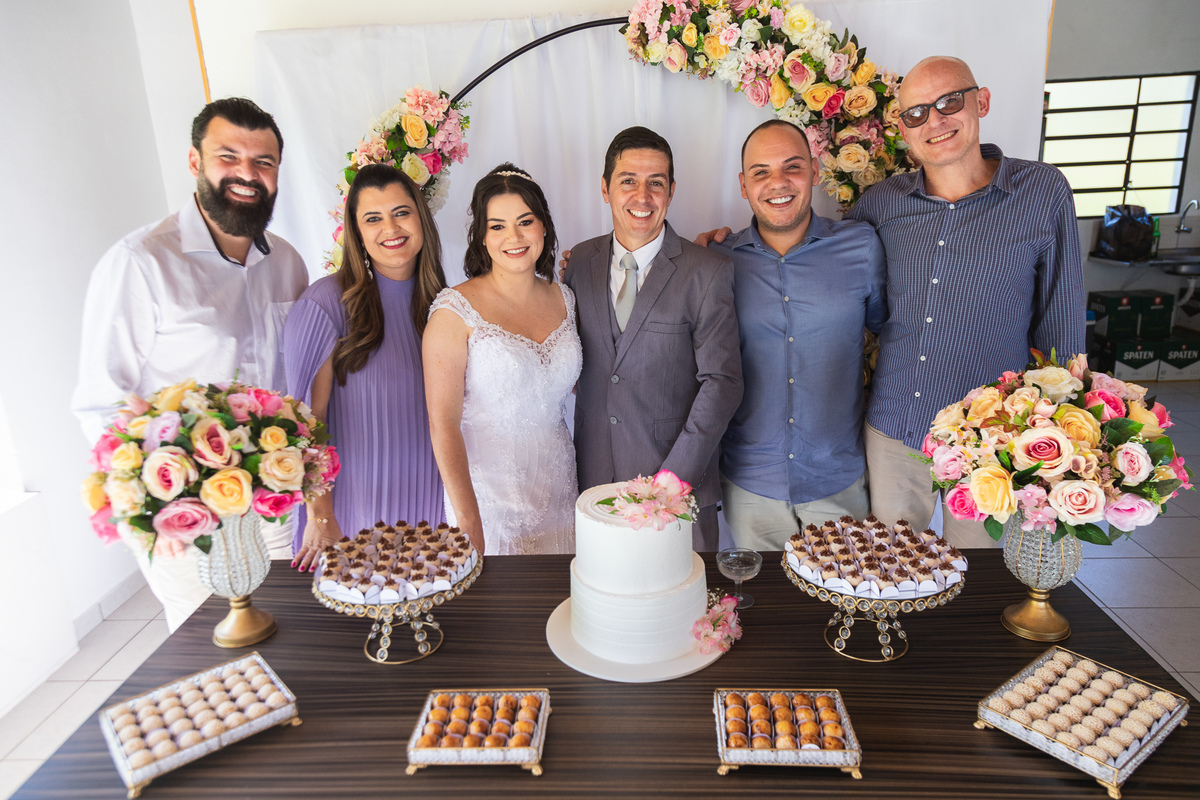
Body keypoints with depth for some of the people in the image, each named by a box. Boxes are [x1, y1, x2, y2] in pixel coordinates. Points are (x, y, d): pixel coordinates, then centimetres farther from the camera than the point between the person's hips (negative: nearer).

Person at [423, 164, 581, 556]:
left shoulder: (562, 299, 3)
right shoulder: (455, 310, -13)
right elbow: (443, 424, -15)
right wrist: (468, 521, -19)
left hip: (557, 492, 5)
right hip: (487, 493, -4)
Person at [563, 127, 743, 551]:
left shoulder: (708, 272, -9)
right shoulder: (580, 262, 4)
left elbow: (721, 382, -11)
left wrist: (674, 477, -16)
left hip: (680, 484, -3)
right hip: (594, 480, 3)